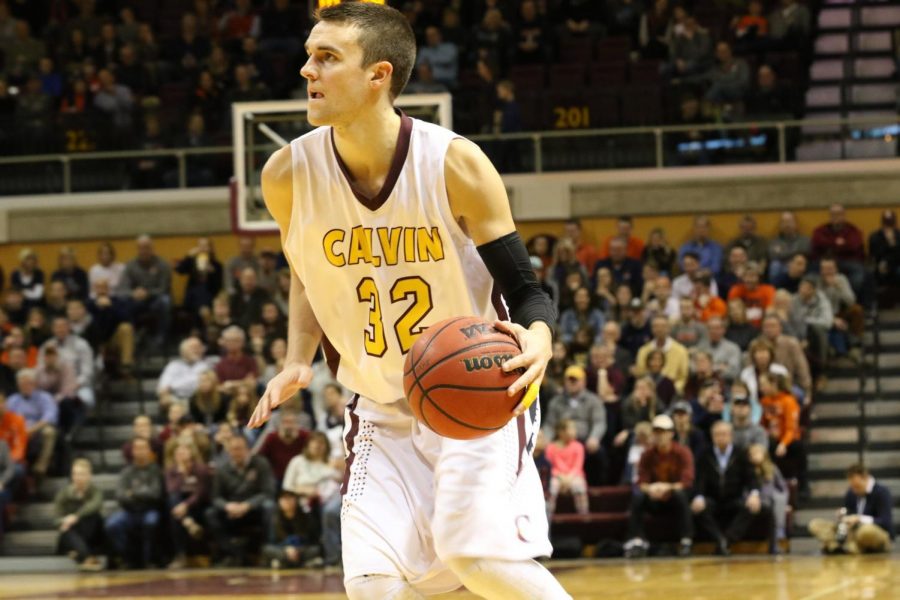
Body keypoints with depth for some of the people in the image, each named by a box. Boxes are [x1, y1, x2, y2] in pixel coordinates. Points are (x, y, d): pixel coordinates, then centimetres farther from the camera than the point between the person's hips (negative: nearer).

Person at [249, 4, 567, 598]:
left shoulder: (454, 164, -18)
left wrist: (538, 340, -35)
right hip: (383, 411, 4)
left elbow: (526, 289, -13)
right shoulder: (289, 174, -9)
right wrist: (299, 361, -4)